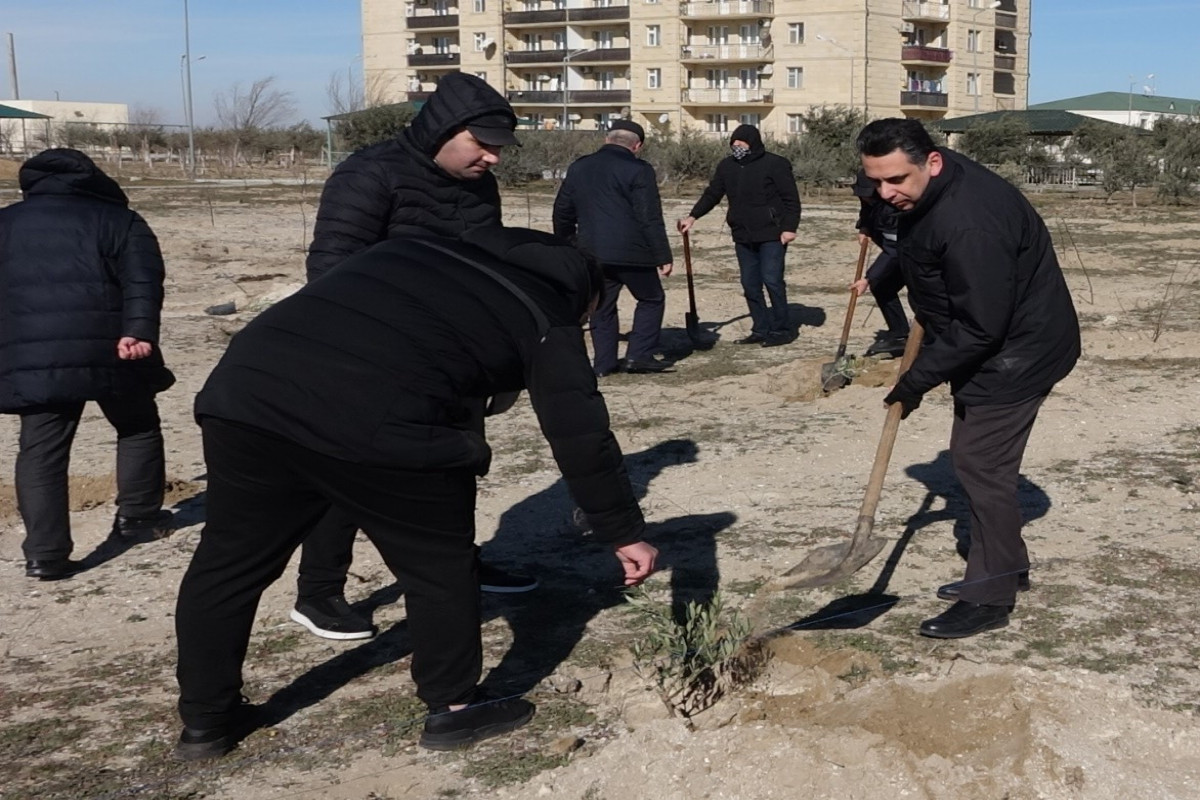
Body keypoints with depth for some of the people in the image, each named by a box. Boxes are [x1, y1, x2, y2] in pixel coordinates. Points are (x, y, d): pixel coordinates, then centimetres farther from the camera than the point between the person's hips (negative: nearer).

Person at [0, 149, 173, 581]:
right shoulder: (118, 219, 11)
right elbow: (141, 280, -6)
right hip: (103, 347, -1)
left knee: (41, 449, 3)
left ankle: (45, 553, -3)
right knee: (137, 425, 21)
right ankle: (137, 512, 26)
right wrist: (138, 331, -17)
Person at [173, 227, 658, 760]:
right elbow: (581, 436, 13)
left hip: (248, 382, 6)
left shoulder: (419, 252, 33)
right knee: (440, 564, 16)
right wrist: (624, 532, 21)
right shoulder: (543, 318, 15)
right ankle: (454, 708, 28)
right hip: (379, 422, -6)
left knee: (230, 559, 21)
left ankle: (206, 720, 33)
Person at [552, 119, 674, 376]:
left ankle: (604, 362, 13)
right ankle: (639, 354, 2)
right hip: (631, 252, -5)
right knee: (651, 299, 11)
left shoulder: (579, 168, 11)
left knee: (601, 306, 14)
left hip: (592, 252, 5)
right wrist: (663, 256, -7)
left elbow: (562, 211, 17)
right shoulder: (638, 170, -7)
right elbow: (650, 218, -11)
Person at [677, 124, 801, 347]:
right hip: (743, 236, 6)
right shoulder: (727, 166, 7)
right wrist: (693, 216, -1)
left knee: (772, 280, -9)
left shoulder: (775, 164, -8)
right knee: (750, 284, 7)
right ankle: (761, 329, 15)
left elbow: (791, 199, -8)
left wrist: (789, 227, -15)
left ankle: (781, 329, 2)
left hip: (771, 235, -6)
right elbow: (712, 194, 11)